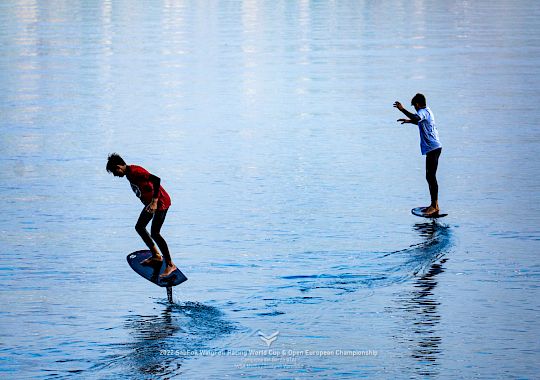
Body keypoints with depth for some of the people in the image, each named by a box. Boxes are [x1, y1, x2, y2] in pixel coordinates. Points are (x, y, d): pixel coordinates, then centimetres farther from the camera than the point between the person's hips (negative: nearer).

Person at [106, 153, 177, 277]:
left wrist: (154, 202, -35)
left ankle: (170, 265, -6)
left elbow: (156, 180, -34)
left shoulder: (135, 172, -24)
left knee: (154, 233, -13)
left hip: (161, 202, -11)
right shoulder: (129, 173, 7)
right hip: (151, 202, 11)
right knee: (139, 227, 15)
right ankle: (156, 256, 24)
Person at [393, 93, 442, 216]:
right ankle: (434, 205, 18)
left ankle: (434, 205, -9)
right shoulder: (427, 110, 19)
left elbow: (416, 118, -38)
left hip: (432, 148, -10)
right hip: (434, 147, 10)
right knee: (430, 177, 14)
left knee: (431, 177, -9)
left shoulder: (423, 112, -12)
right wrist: (409, 121, 50)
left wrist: (402, 109, -32)